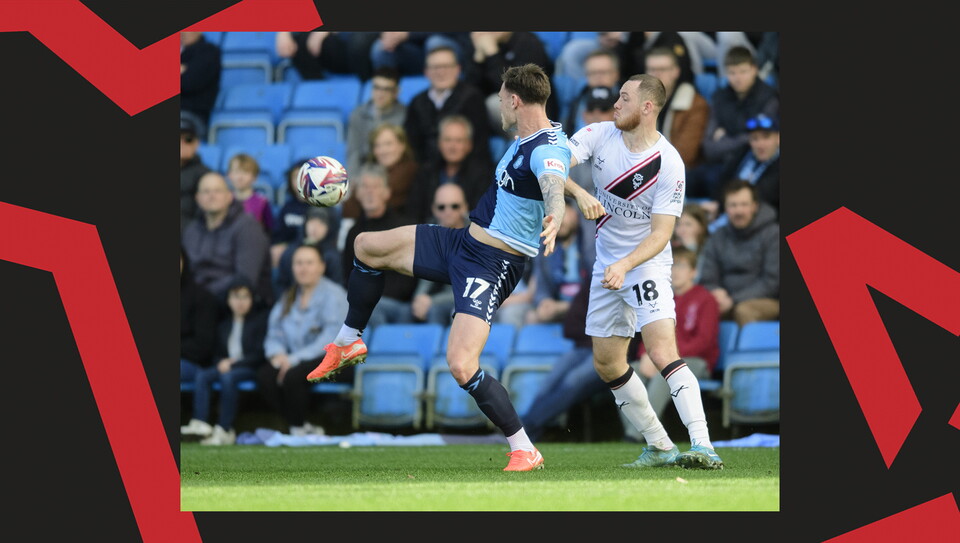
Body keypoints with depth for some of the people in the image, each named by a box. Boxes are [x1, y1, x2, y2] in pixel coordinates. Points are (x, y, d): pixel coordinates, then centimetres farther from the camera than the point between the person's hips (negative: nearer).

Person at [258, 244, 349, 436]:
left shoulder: (332, 294, -5)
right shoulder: (288, 298, 17)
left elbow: (331, 338, -16)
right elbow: (274, 333, 14)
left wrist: (295, 359, -23)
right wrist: (277, 353, -11)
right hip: (295, 361, 6)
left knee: (292, 375, -35)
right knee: (265, 375, -23)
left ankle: (299, 428, -13)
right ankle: (308, 428, -14)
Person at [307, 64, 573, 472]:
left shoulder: (547, 150, -24)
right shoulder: (526, 138, 5)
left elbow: (553, 187, -47)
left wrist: (553, 220, -66)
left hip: (492, 265, -10)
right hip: (461, 241, 10)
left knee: (462, 367, -23)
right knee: (367, 246, 17)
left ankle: (525, 452, -10)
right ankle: (348, 343, 36)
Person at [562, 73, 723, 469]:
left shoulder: (669, 165, -18)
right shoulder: (600, 135, -6)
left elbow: (661, 234, -19)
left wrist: (625, 266, -34)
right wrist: (579, 193, -38)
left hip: (647, 262, -6)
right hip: (607, 264, 6)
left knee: (662, 351, -24)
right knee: (607, 363, 9)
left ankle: (703, 446, -32)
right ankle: (659, 447, 19)